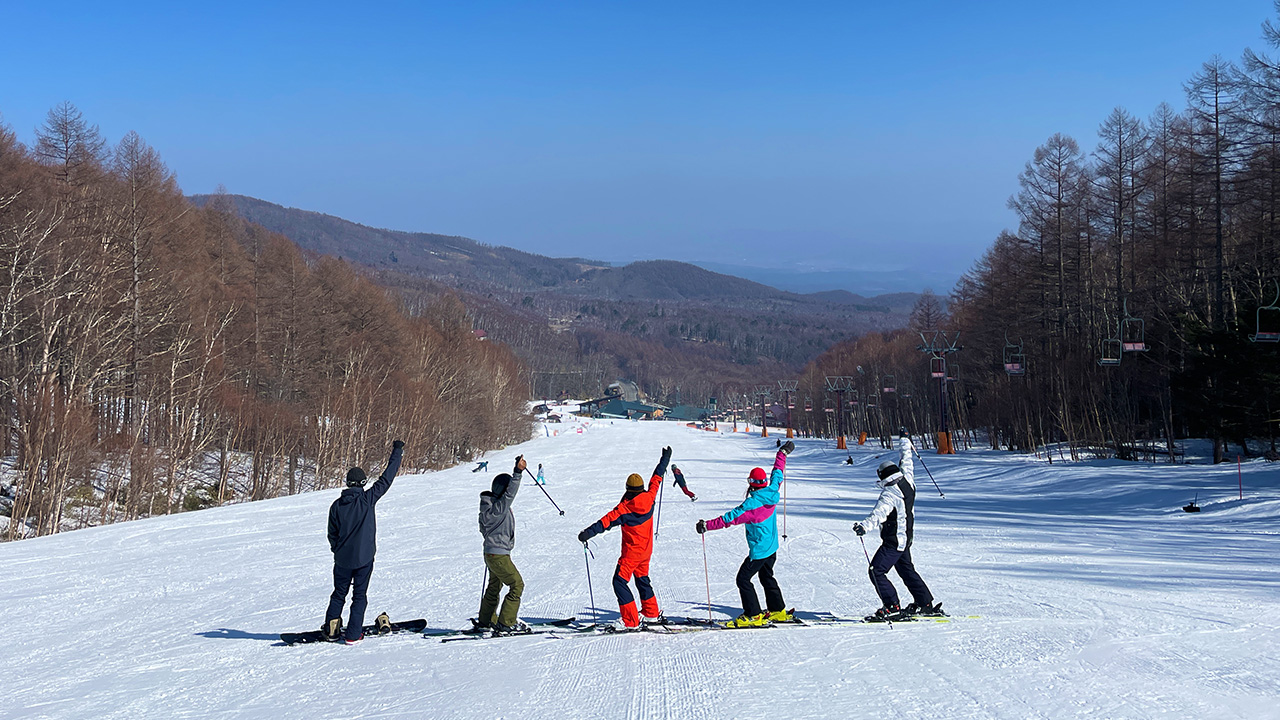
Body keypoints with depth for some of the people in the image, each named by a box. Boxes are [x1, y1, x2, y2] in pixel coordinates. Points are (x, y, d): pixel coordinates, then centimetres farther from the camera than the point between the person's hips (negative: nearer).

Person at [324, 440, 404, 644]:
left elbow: (332, 534, 5)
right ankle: (353, 634, 4)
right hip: (364, 558, -3)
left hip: (342, 558, 3)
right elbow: (386, 479, -7)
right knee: (359, 596, 6)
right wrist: (397, 452, 1)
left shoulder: (337, 505, -2)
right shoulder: (367, 499, -11)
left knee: (339, 594, 16)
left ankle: (331, 630, 16)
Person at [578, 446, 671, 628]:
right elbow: (656, 479, 10)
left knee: (620, 582, -6)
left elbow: (608, 520, -28)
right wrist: (665, 459, 25)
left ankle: (631, 621, -14)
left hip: (631, 552, -7)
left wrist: (589, 532, -32)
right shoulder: (649, 498, -4)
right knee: (642, 579, 25)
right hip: (647, 550, 7)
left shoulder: (624, 508, -19)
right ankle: (651, 613, 34)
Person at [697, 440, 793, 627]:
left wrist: (707, 525, -23)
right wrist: (783, 453, 29)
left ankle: (753, 616, -2)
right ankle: (778, 611, 28)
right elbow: (777, 474, 13)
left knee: (743, 579, -1)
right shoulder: (771, 493, -4)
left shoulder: (753, 504, -26)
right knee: (767, 577, 23)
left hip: (759, 551, -9)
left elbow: (731, 518, -27)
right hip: (772, 547, 9)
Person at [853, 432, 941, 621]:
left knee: (876, 571, -8)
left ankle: (892, 607, -12)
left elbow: (879, 513, -40)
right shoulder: (907, 481, 0)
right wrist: (904, 441, 34)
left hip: (894, 541, -10)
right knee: (906, 569, 23)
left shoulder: (890, 494, -23)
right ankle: (925, 603, 28)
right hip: (906, 538, 10)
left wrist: (865, 526, -55)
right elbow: (906, 461, 18)